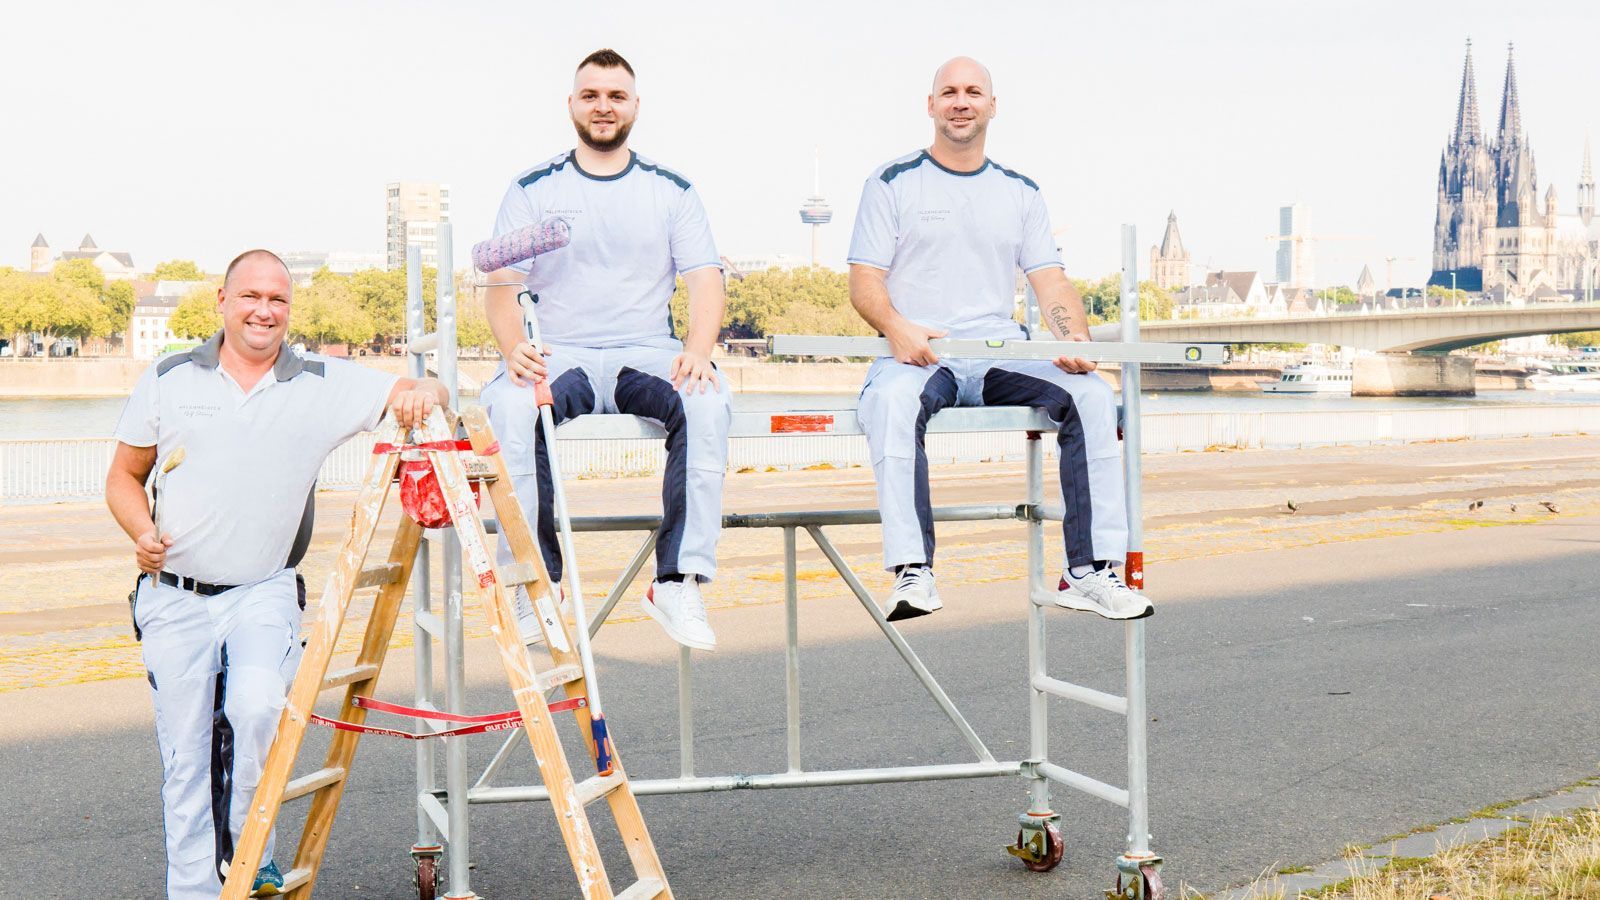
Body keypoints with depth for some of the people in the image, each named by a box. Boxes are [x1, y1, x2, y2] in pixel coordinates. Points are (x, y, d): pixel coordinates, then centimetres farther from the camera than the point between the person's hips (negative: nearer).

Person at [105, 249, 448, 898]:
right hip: (174, 599, 1)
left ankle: (243, 847, -2)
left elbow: (417, 394, 2)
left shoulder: (326, 385, 2)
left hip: (264, 595, -1)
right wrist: (141, 532, -8)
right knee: (186, 759, 2)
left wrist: (423, 393, -22)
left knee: (256, 706, -25)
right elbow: (124, 475, 12)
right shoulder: (170, 378, 5)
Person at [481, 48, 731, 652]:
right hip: (556, 354, 0)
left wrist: (696, 350, -18)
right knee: (511, 406, -35)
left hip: (646, 354, 1)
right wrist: (513, 347, -19)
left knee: (707, 403, -33)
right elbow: (501, 287, 4)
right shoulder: (533, 190, 11)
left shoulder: (671, 191, 12)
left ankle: (678, 582, -29)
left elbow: (706, 281, 3)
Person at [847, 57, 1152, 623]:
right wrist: (896, 327, -22)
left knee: (1091, 393, -23)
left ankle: (1090, 571, -22)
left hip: (1001, 353, 3)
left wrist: (1073, 337, -11)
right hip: (917, 356, -3)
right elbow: (864, 281, 1)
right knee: (893, 400, -38)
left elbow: (1050, 280, 11)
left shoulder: (1020, 192, 19)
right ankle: (911, 571, -39)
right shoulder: (892, 183, 9)